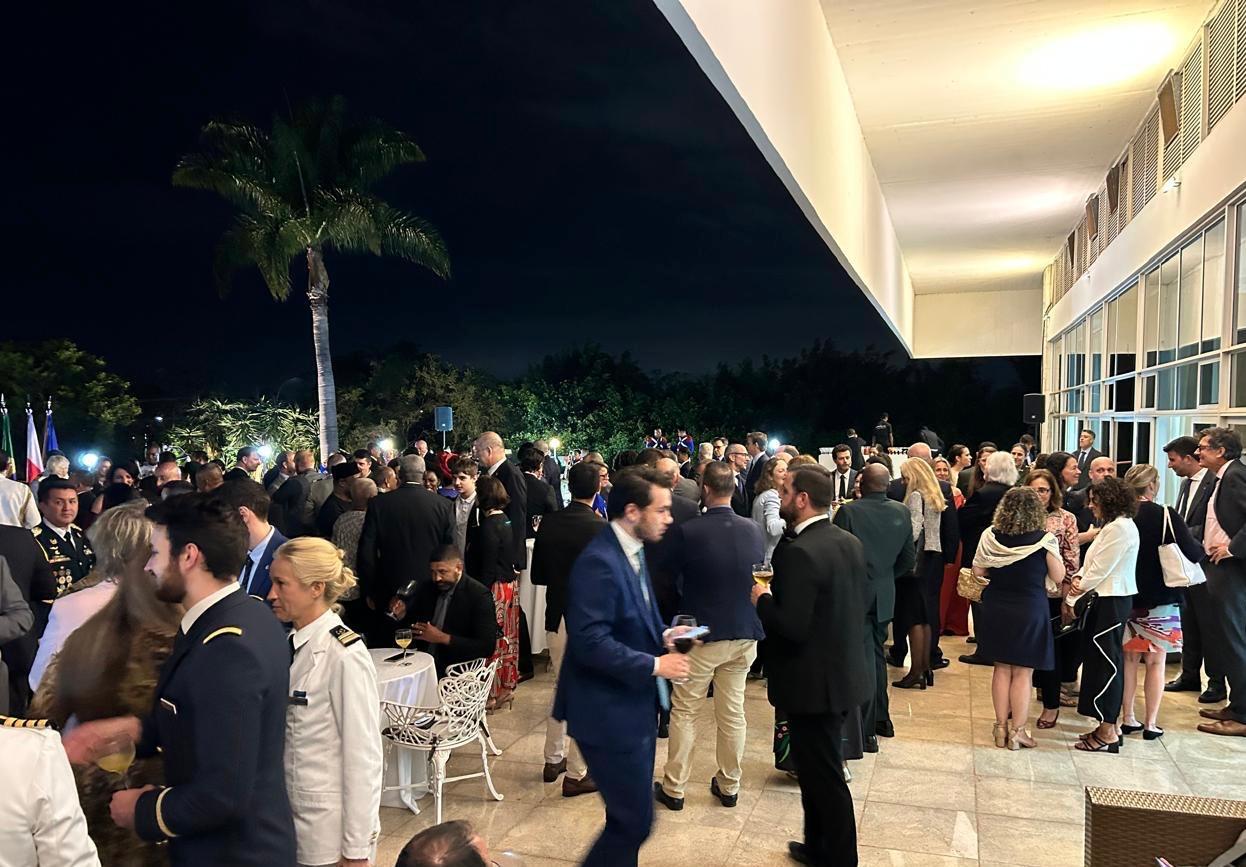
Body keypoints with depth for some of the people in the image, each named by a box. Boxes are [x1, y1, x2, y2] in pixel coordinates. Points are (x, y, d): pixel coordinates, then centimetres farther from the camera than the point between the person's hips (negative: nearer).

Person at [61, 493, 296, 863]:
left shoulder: (226, 649, -31)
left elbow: (223, 794, -30)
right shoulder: (249, 616, -1)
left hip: (232, 850, -8)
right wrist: (129, 729, 2)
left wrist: (142, 810, -14)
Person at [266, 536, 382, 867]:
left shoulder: (344, 656, -21)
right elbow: (287, 736, 7)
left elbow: (363, 756, -18)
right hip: (290, 815, 7)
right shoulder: (292, 644, 1)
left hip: (329, 828, -7)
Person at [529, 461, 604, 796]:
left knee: (561, 687, 21)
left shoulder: (549, 524, -2)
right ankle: (575, 774, 14)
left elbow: (537, 575, 5)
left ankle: (553, 760, 32)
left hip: (556, 618, 5)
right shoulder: (601, 529, -17)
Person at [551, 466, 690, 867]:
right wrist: (654, 665, -23)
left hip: (634, 707, 10)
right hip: (610, 714, -10)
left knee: (629, 819, 21)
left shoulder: (632, 553, 8)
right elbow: (589, 642, -28)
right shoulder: (599, 562, -24)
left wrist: (663, 636, 0)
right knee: (634, 822, -1)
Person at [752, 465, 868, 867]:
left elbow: (792, 627, -29)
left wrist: (763, 598, -10)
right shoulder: (850, 542, 3)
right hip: (844, 672, 9)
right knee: (819, 768, 24)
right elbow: (861, 599, 12)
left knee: (825, 776, 7)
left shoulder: (798, 553, -25)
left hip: (814, 683, -9)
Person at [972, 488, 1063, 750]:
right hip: (1030, 611, -2)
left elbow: (978, 571, -1)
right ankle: (1017, 731, 13)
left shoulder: (990, 536, -8)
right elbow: (1058, 577, -5)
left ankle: (1001, 727, 21)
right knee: (1023, 672, 6)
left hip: (996, 610, 3)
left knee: (1002, 669, 13)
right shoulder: (1044, 539, -14)